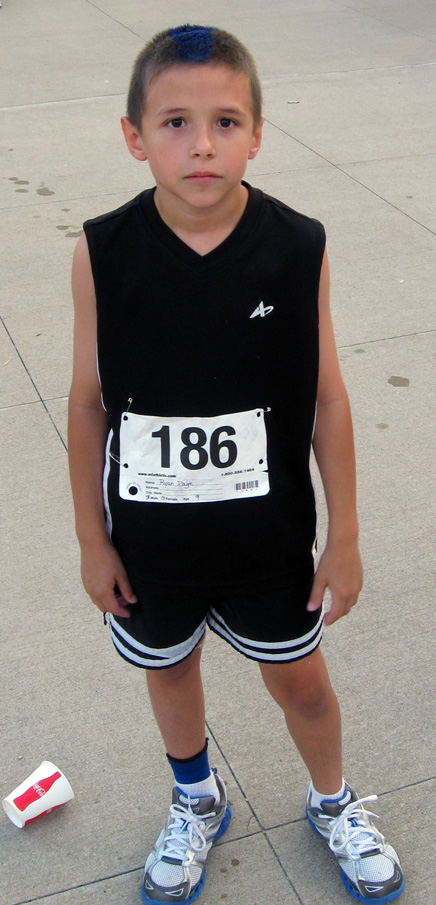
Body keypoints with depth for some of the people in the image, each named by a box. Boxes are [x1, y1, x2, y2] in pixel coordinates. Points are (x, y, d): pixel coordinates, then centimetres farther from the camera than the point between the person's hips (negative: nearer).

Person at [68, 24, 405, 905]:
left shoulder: (298, 248, -16)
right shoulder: (103, 254, -16)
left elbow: (325, 398, -8)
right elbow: (89, 401, -7)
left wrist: (344, 536, -3)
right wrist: (93, 539, -2)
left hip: (267, 529, 0)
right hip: (148, 533, 1)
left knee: (298, 678, 18)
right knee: (168, 666, 23)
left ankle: (334, 805, 50)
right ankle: (196, 804, 53)